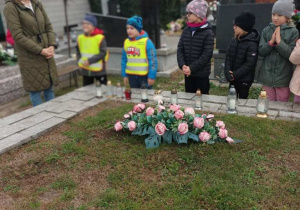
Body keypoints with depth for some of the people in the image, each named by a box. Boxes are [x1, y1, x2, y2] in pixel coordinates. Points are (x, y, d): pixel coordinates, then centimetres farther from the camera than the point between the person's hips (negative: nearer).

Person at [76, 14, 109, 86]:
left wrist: (90, 61, -21)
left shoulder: (100, 38, -15)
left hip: (99, 70, -5)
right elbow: (78, 51, 14)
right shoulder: (80, 38, 2)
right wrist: (80, 60, -4)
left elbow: (103, 53, -17)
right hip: (85, 70, 5)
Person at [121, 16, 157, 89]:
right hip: (131, 75, 5)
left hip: (144, 75, -5)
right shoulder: (126, 42, 5)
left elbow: (152, 60, -11)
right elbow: (124, 60, 11)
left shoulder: (147, 42, -11)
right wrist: (124, 75, 9)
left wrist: (152, 76, -13)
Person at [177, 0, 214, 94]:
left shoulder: (208, 33, -9)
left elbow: (207, 54, -15)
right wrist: (182, 65, -12)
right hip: (188, 73, 5)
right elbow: (180, 49, 3)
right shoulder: (186, 30, 6)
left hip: (202, 74, -5)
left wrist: (191, 68, -19)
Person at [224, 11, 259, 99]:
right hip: (232, 78, 6)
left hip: (244, 80, -6)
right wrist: (228, 73, -10)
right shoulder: (234, 40, 5)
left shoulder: (252, 43, -15)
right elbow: (228, 57, 4)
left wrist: (235, 74, -18)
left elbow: (250, 64, -20)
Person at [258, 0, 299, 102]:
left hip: (283, 77, -2)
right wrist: (271, 42, -16)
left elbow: (292, 55, -12)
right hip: (267, 76, 2)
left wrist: (279, 42, -19)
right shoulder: (266, 30, 2)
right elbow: (261, 52, -1)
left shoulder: (293, 32, -6)